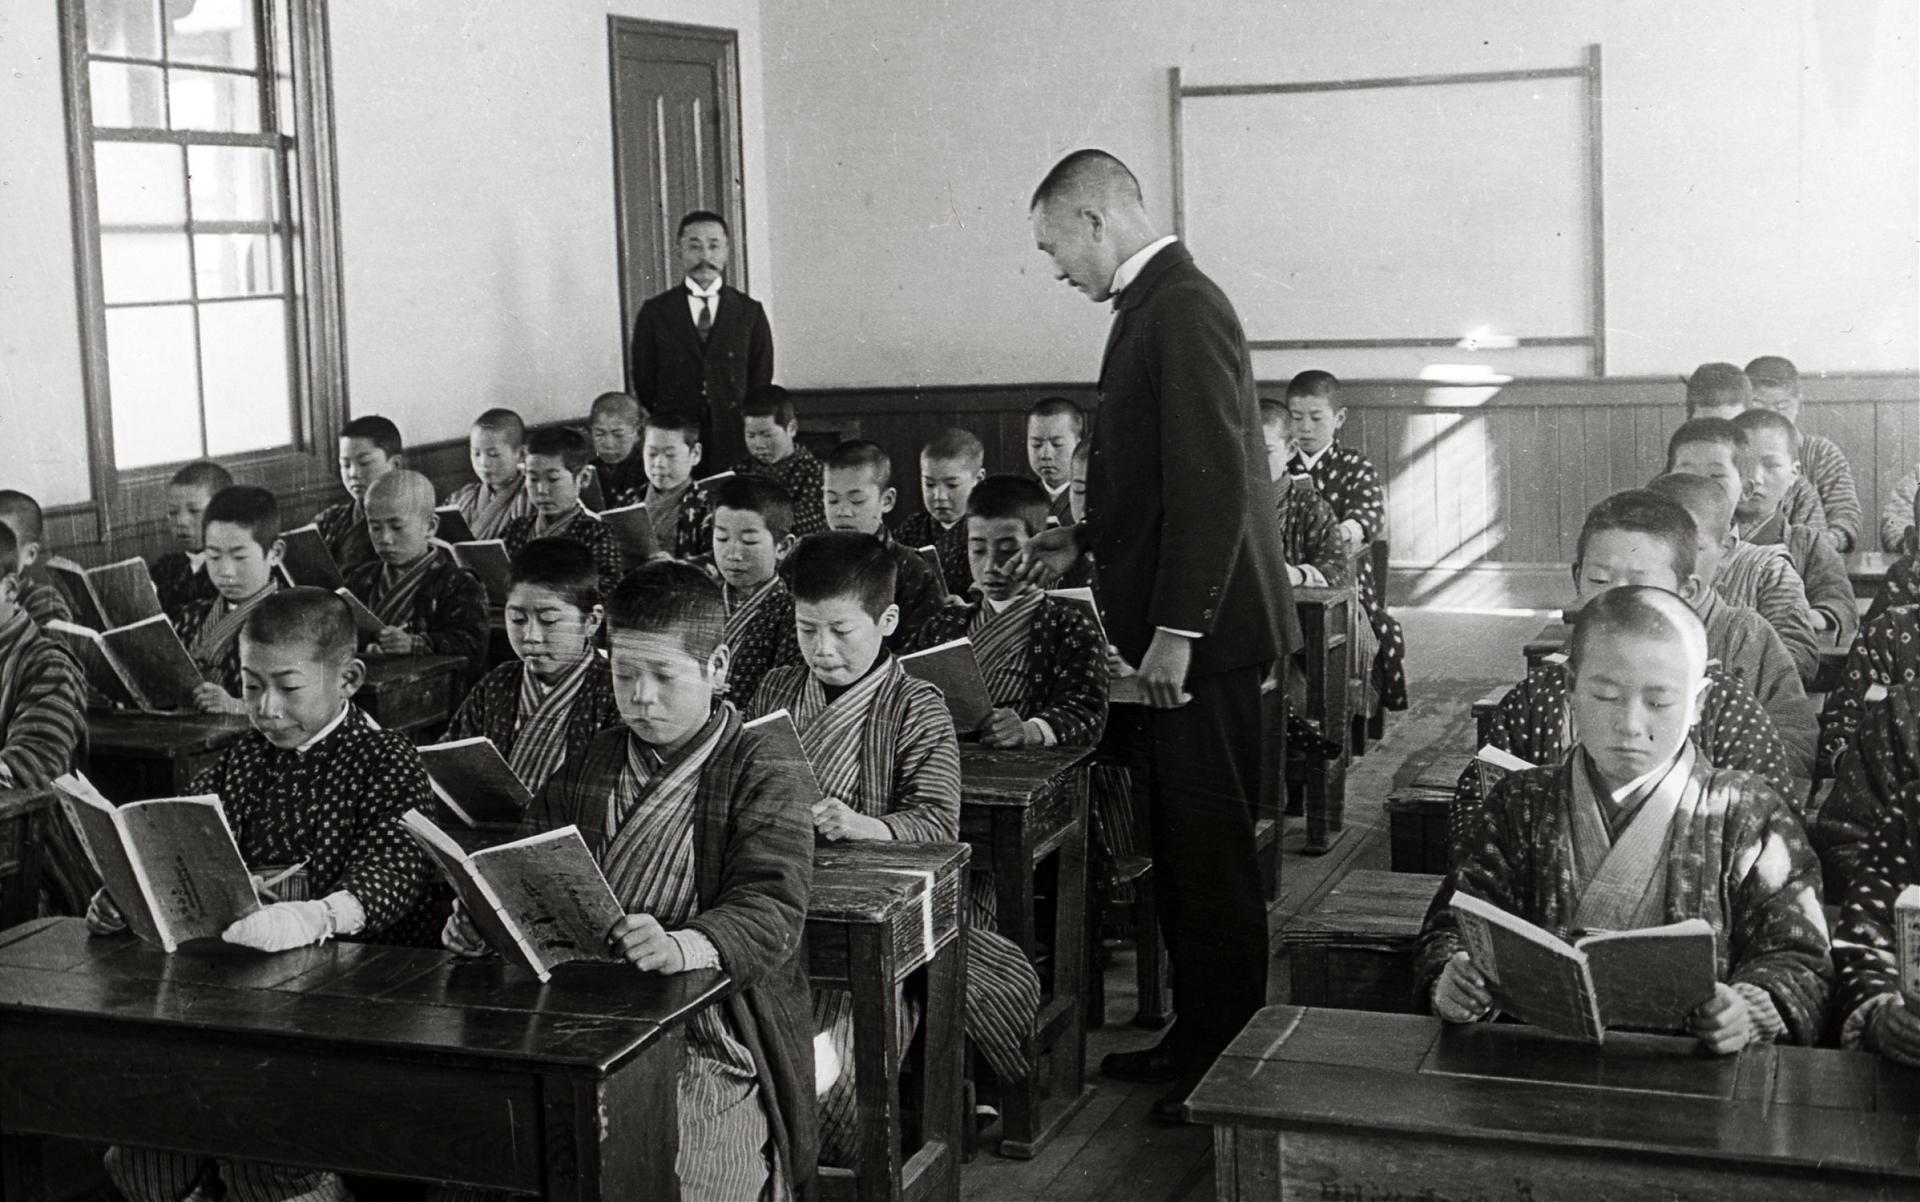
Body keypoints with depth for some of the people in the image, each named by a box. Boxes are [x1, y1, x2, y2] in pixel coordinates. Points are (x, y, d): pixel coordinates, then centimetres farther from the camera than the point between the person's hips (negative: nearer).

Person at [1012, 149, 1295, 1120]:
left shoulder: (1182, 309, -16)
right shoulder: (1159, 305, 14)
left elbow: (1213, 482, -22)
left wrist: (1176, 630, -21)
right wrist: (1083, 542, 17)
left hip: (1204, 636, -10)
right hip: (1177, 630, 10)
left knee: (1212, 856, 0)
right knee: (1181, 849, 17)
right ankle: (1197, 1038, 29)